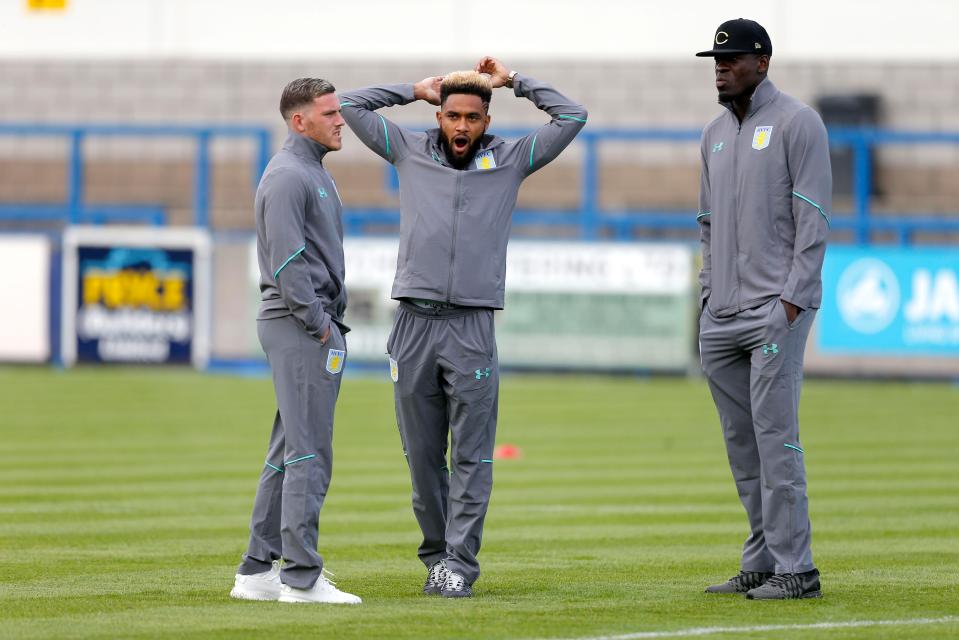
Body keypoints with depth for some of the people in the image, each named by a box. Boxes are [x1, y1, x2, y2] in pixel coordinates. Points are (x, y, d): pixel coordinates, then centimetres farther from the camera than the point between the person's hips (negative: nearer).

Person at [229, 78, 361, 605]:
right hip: (299, 327, -11)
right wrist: (318, 323, -18)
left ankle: (258, 571, 13)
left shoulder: (313, 173, 20)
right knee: (309, 451, -11)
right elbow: (286, 260, -20)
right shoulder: (288, 176, -13)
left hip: (315, 321, 11)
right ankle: (302, 576, -12)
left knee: (288, 453, 11)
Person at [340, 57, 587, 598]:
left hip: (472, 329, -1)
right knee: (423, 455, 5)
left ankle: (460, 563, -7)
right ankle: (437, 554, 14)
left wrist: (514, 81, 12)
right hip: (415, 324, 1)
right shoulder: (411, 154, 12)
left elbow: (572, 117, 8)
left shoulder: (510, 161, 10)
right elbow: (351, 105, 15)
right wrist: (415, 90, 17)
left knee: (471, 455, -6)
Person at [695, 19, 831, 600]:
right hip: (722, 314, 8)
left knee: (775, 435, -12)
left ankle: (795, 568, -12)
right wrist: (710, 295, 12)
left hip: (778, 308, -8)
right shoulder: (716, 135, 17)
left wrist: (793, 299, -17)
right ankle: (762, 562, 13)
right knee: (741, 442, 8)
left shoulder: (797, 122, -5)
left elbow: (814, 219, -11)